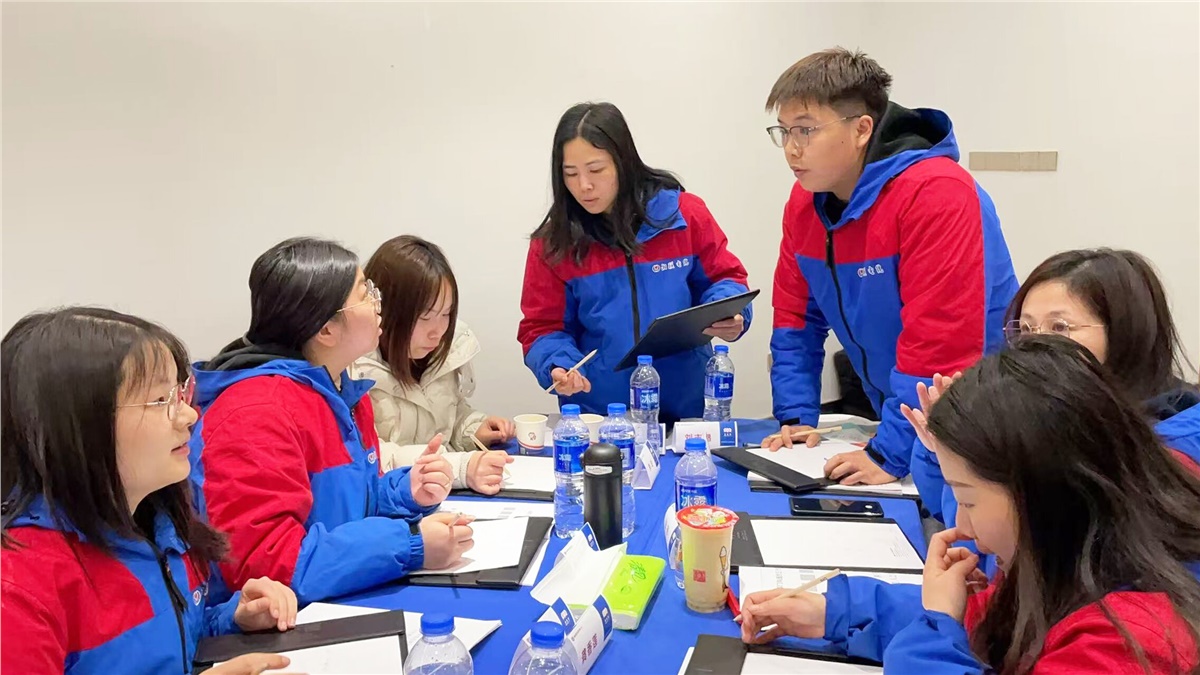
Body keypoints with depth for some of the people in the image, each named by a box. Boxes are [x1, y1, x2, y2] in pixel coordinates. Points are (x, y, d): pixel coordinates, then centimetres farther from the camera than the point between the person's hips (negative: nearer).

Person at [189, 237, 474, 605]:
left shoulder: (344, 392, 9)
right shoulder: (257, 413, -20)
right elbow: (261, 560, -26)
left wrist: (405, 492, -3)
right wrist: (411, 545, -25)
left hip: (347, 602, 8)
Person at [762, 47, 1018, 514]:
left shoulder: (935, 194, -26)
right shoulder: (804, 201, -2)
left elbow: (938, 343, -29)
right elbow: (796, 319, 3)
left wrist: (891, 455, -28)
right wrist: (796, 418, -5)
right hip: (901, 421, 6)